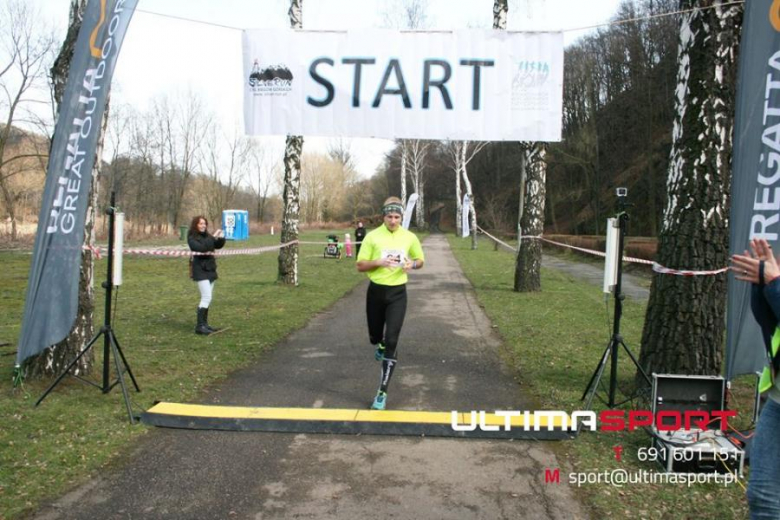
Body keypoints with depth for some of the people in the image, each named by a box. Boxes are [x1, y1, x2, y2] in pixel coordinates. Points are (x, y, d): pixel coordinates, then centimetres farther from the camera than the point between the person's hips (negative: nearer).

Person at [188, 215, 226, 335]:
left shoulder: (207, 236, 10)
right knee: (206, 298, -15)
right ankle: (199, 326, -12)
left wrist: (221, 237, -8)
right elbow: (201, 247, -25)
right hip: (200, 270, -7)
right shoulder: (192, 237, -9)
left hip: (210, 269, 7)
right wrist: (214, 237, -26)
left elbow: (218, 245, 12)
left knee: (207, 298, 10)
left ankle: (204, 324, 18)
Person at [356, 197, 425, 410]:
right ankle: (381, 344, 58)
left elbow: (421, 260, 14)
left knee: (391, 342, -9)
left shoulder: (410, 237, -1)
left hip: (397, 293, -1)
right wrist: (379, 262, -22)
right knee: (375, 337, 17)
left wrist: (412, 264, -10)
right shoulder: (372, 236, -6)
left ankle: (382, 392, -1)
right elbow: (360, 266, -4)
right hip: (376, 291, 1)